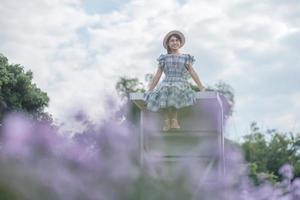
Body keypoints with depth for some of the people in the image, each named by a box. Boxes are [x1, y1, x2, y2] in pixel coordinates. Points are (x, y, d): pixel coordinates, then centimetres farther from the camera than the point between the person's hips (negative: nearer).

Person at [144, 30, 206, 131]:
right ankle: (167, 121, -27)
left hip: (181, 84, -1)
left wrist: (202, 88, 7)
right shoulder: (164, 58, 17)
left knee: (175, 90, -39)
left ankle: (173, 120, -27)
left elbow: (193, 73, 14)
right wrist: (149, 90, 13)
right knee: (163, 93, -37)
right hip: (166, 84, 1)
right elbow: (157, 75, 18)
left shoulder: (186, 58, 16)